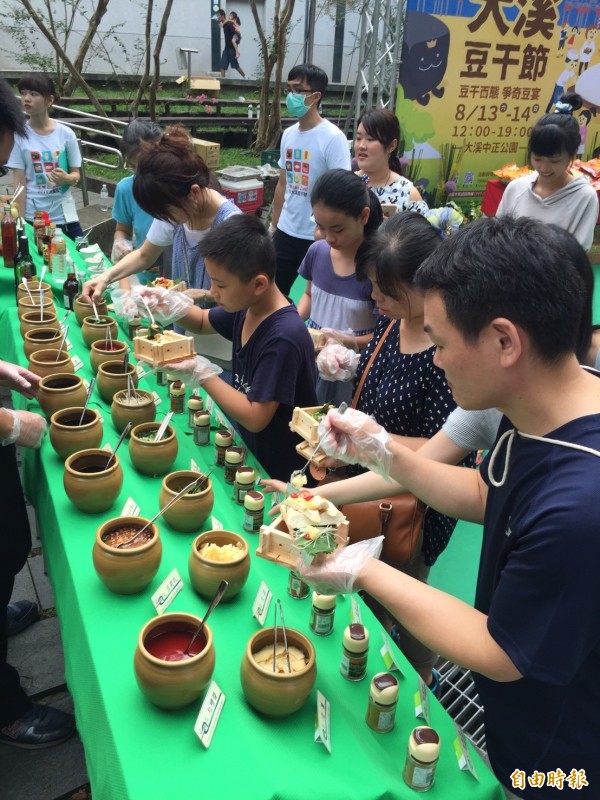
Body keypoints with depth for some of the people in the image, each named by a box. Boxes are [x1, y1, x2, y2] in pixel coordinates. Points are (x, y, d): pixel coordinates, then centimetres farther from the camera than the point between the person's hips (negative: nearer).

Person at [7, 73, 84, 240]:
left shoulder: (66, 134, -2)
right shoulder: (19, 135, -4)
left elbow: (76, 175, 5)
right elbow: (19, 182, -4)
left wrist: (67, 178, -18)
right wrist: (21, 220, -7)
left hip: (64, 215, 1)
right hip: (33, 217, -1)